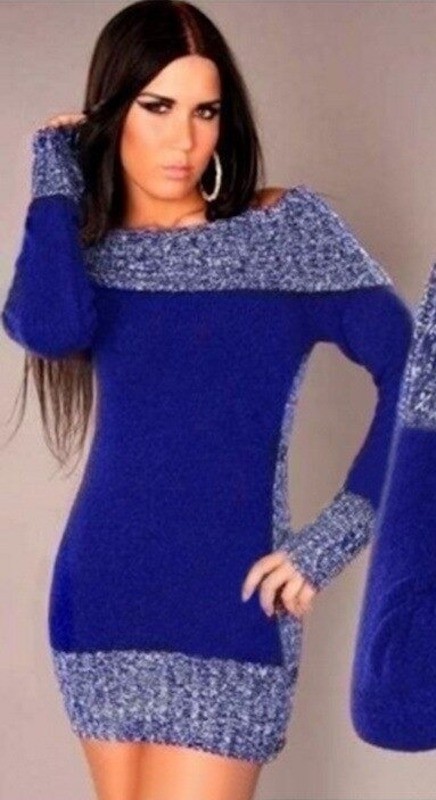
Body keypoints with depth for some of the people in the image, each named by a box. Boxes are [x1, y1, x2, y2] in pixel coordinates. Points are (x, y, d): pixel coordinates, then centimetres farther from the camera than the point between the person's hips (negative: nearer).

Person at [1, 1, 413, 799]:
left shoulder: (287, 227, -3)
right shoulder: (92, 248, 6)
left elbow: (410, 370, -10)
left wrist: (334, 536, -15)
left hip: (227, 605, -4)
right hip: (101, 595, 4)